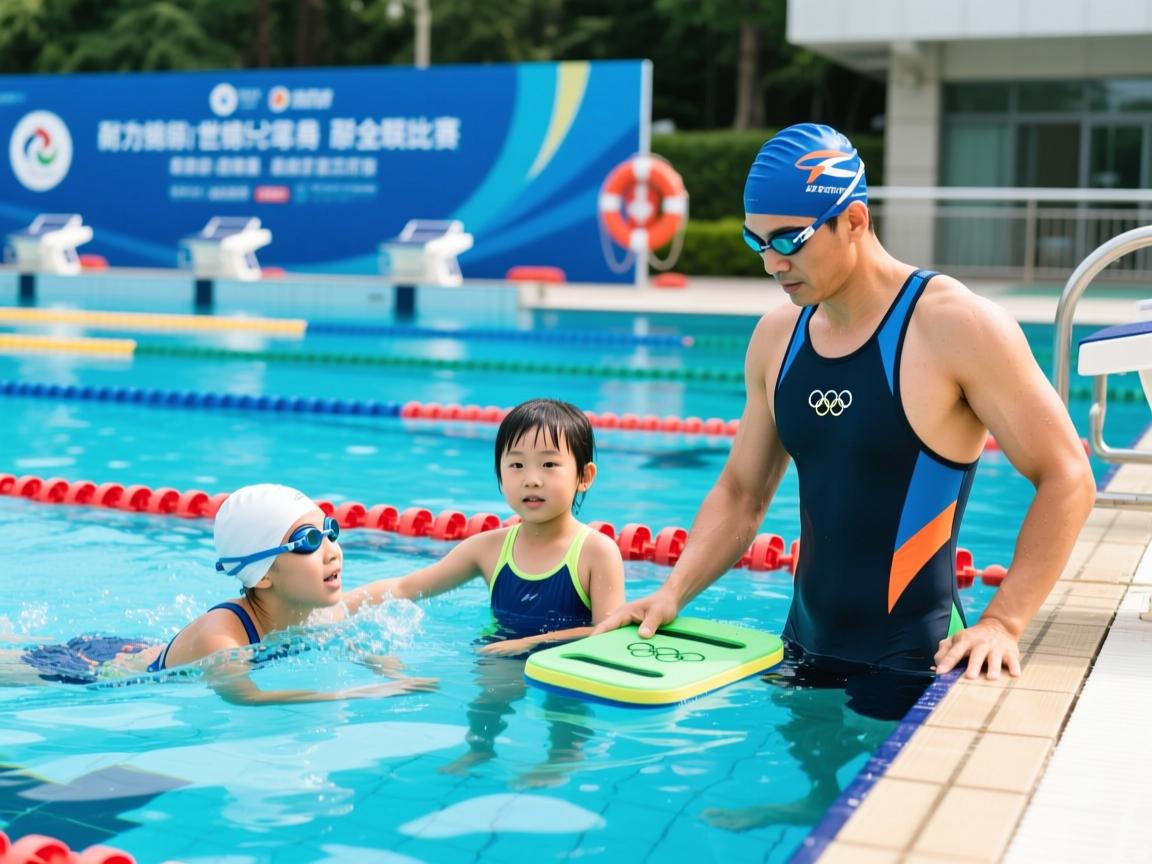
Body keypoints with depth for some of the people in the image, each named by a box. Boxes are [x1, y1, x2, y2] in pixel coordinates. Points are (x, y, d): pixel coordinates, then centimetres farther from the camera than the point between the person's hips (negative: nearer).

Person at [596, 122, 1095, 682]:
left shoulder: (956, 326, -13)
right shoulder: (776, 336, 5)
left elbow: (1067, 479, -11)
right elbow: (740, 493, 13)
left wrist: (1001, 624, -18)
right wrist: (673, 593, -1)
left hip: (912, 667, -5)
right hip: (802, 651, 6)